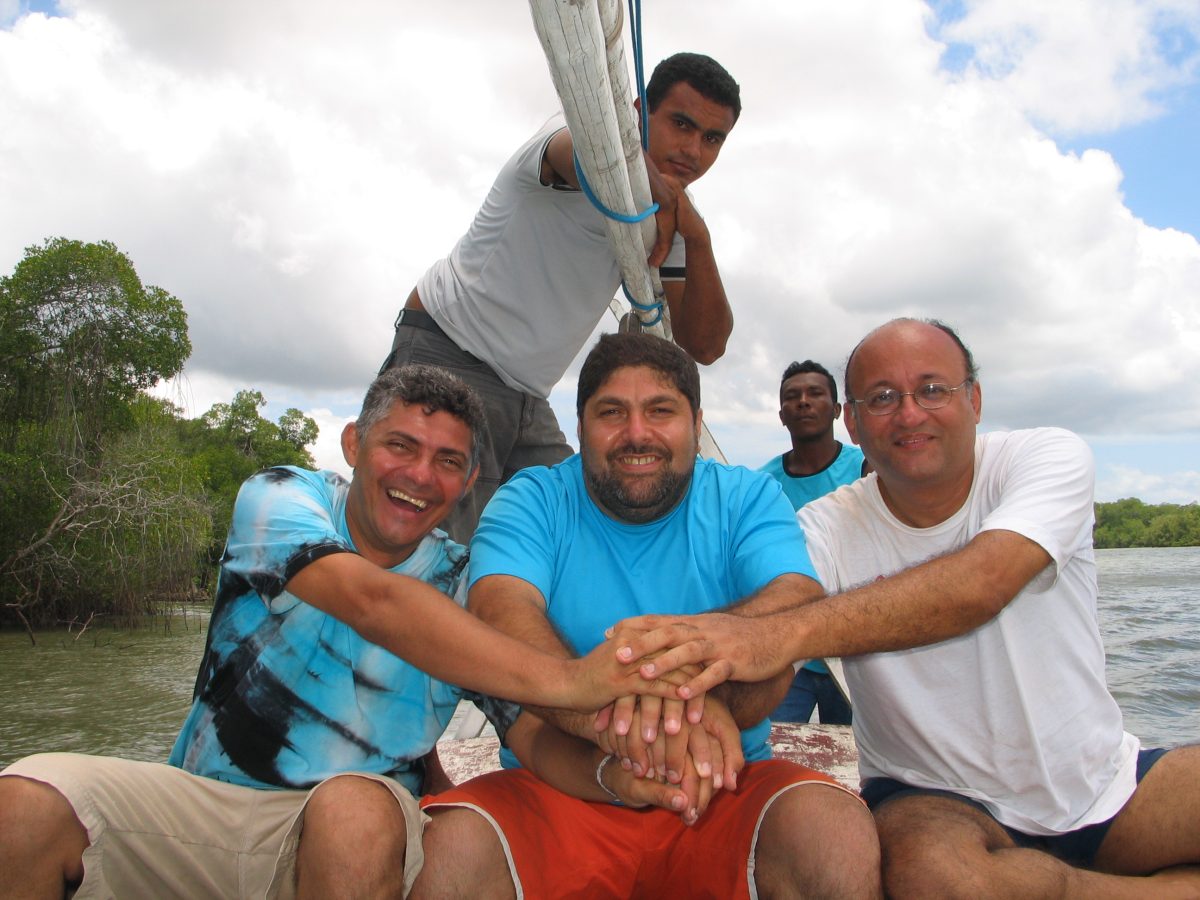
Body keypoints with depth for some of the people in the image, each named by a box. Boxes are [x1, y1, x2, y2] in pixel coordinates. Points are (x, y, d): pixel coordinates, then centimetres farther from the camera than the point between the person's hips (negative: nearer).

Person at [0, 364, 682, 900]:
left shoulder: (469, 589, 0)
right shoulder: (280, 498, -6)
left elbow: (538, 737, -10)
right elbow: (369, 599, -26)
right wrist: (563, 679, -38)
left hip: (353, 834, 1)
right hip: (203, 800, 0)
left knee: (357, 813, -35)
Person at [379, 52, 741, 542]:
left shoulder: (668, 217, 10)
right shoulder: (569, 133, -12)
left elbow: (704, 345, -1)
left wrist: (697, 237, -12)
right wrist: (659, 196, -33)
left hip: (528, 399, 8)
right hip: (447, 356, -8)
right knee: (467, 545, -17)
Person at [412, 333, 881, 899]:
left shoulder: (749, 500, 5)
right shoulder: (532, 502, 3)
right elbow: (504, 615, -17)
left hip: (723, 791, 1)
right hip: (559, 791, 0)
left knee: (837, 830, -28)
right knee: (455, 844, -29)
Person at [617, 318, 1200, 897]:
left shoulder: (1049, 458, -10)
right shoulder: (825, 530, -8)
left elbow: (981, 583, -31)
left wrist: (785, 634, -45)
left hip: (1103, 781, -1)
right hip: (934, 800, 1)